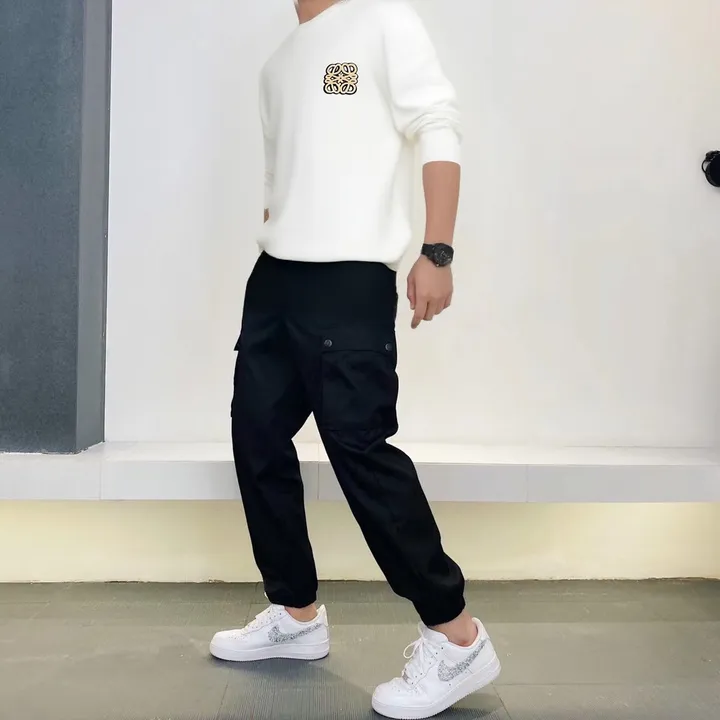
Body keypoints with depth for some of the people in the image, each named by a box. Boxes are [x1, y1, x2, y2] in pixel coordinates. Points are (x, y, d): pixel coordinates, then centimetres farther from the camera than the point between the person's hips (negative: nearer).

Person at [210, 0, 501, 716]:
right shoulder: (278, 64, 22)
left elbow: (437, 131, -6)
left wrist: (436, 252, -16)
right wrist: (274, 242, 19)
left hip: (350, 275, -8)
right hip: (275, 274, 8)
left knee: (359, 445, -12)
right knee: (257, 436, 6)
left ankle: (457, 639, 1)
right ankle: (297, 615, 21)